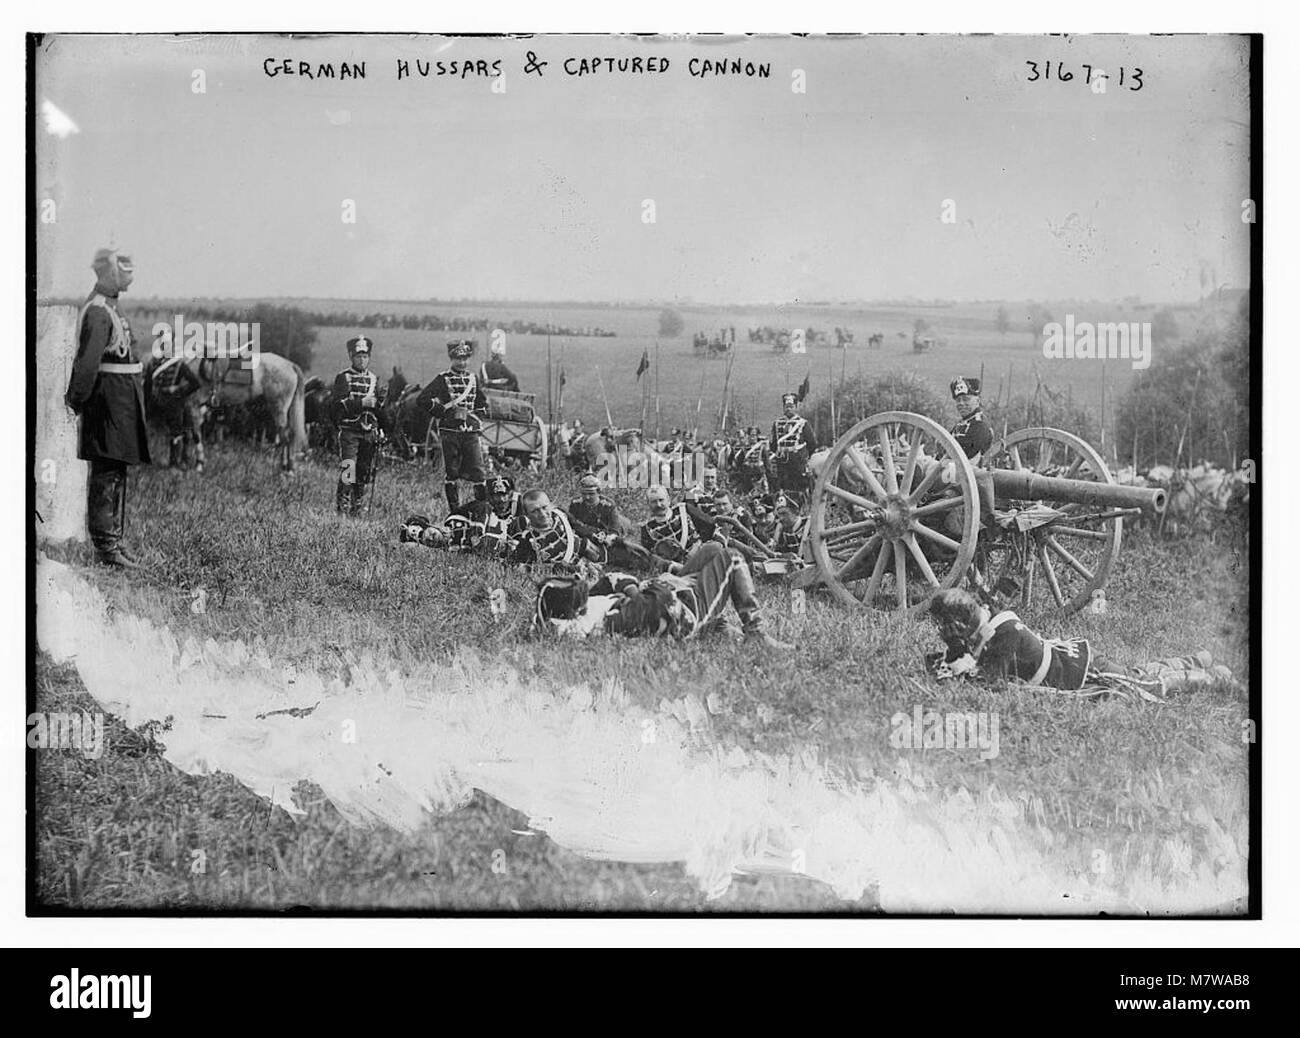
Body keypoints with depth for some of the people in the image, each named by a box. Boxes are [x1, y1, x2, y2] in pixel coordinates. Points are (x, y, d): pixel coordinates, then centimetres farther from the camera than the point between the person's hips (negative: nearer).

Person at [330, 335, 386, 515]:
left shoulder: (373, 378, 16)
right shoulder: (343, 377, 0)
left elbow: (379, 409, 18)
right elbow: (336, 404, -11)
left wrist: (381, 397, -4)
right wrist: (360, 402, -19)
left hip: (369, 431, 5)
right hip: (349, 431, -5)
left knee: (365, 473, 5)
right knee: (348, 470, -14)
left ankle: (356, 508, 16)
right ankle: (342, 510, -10)